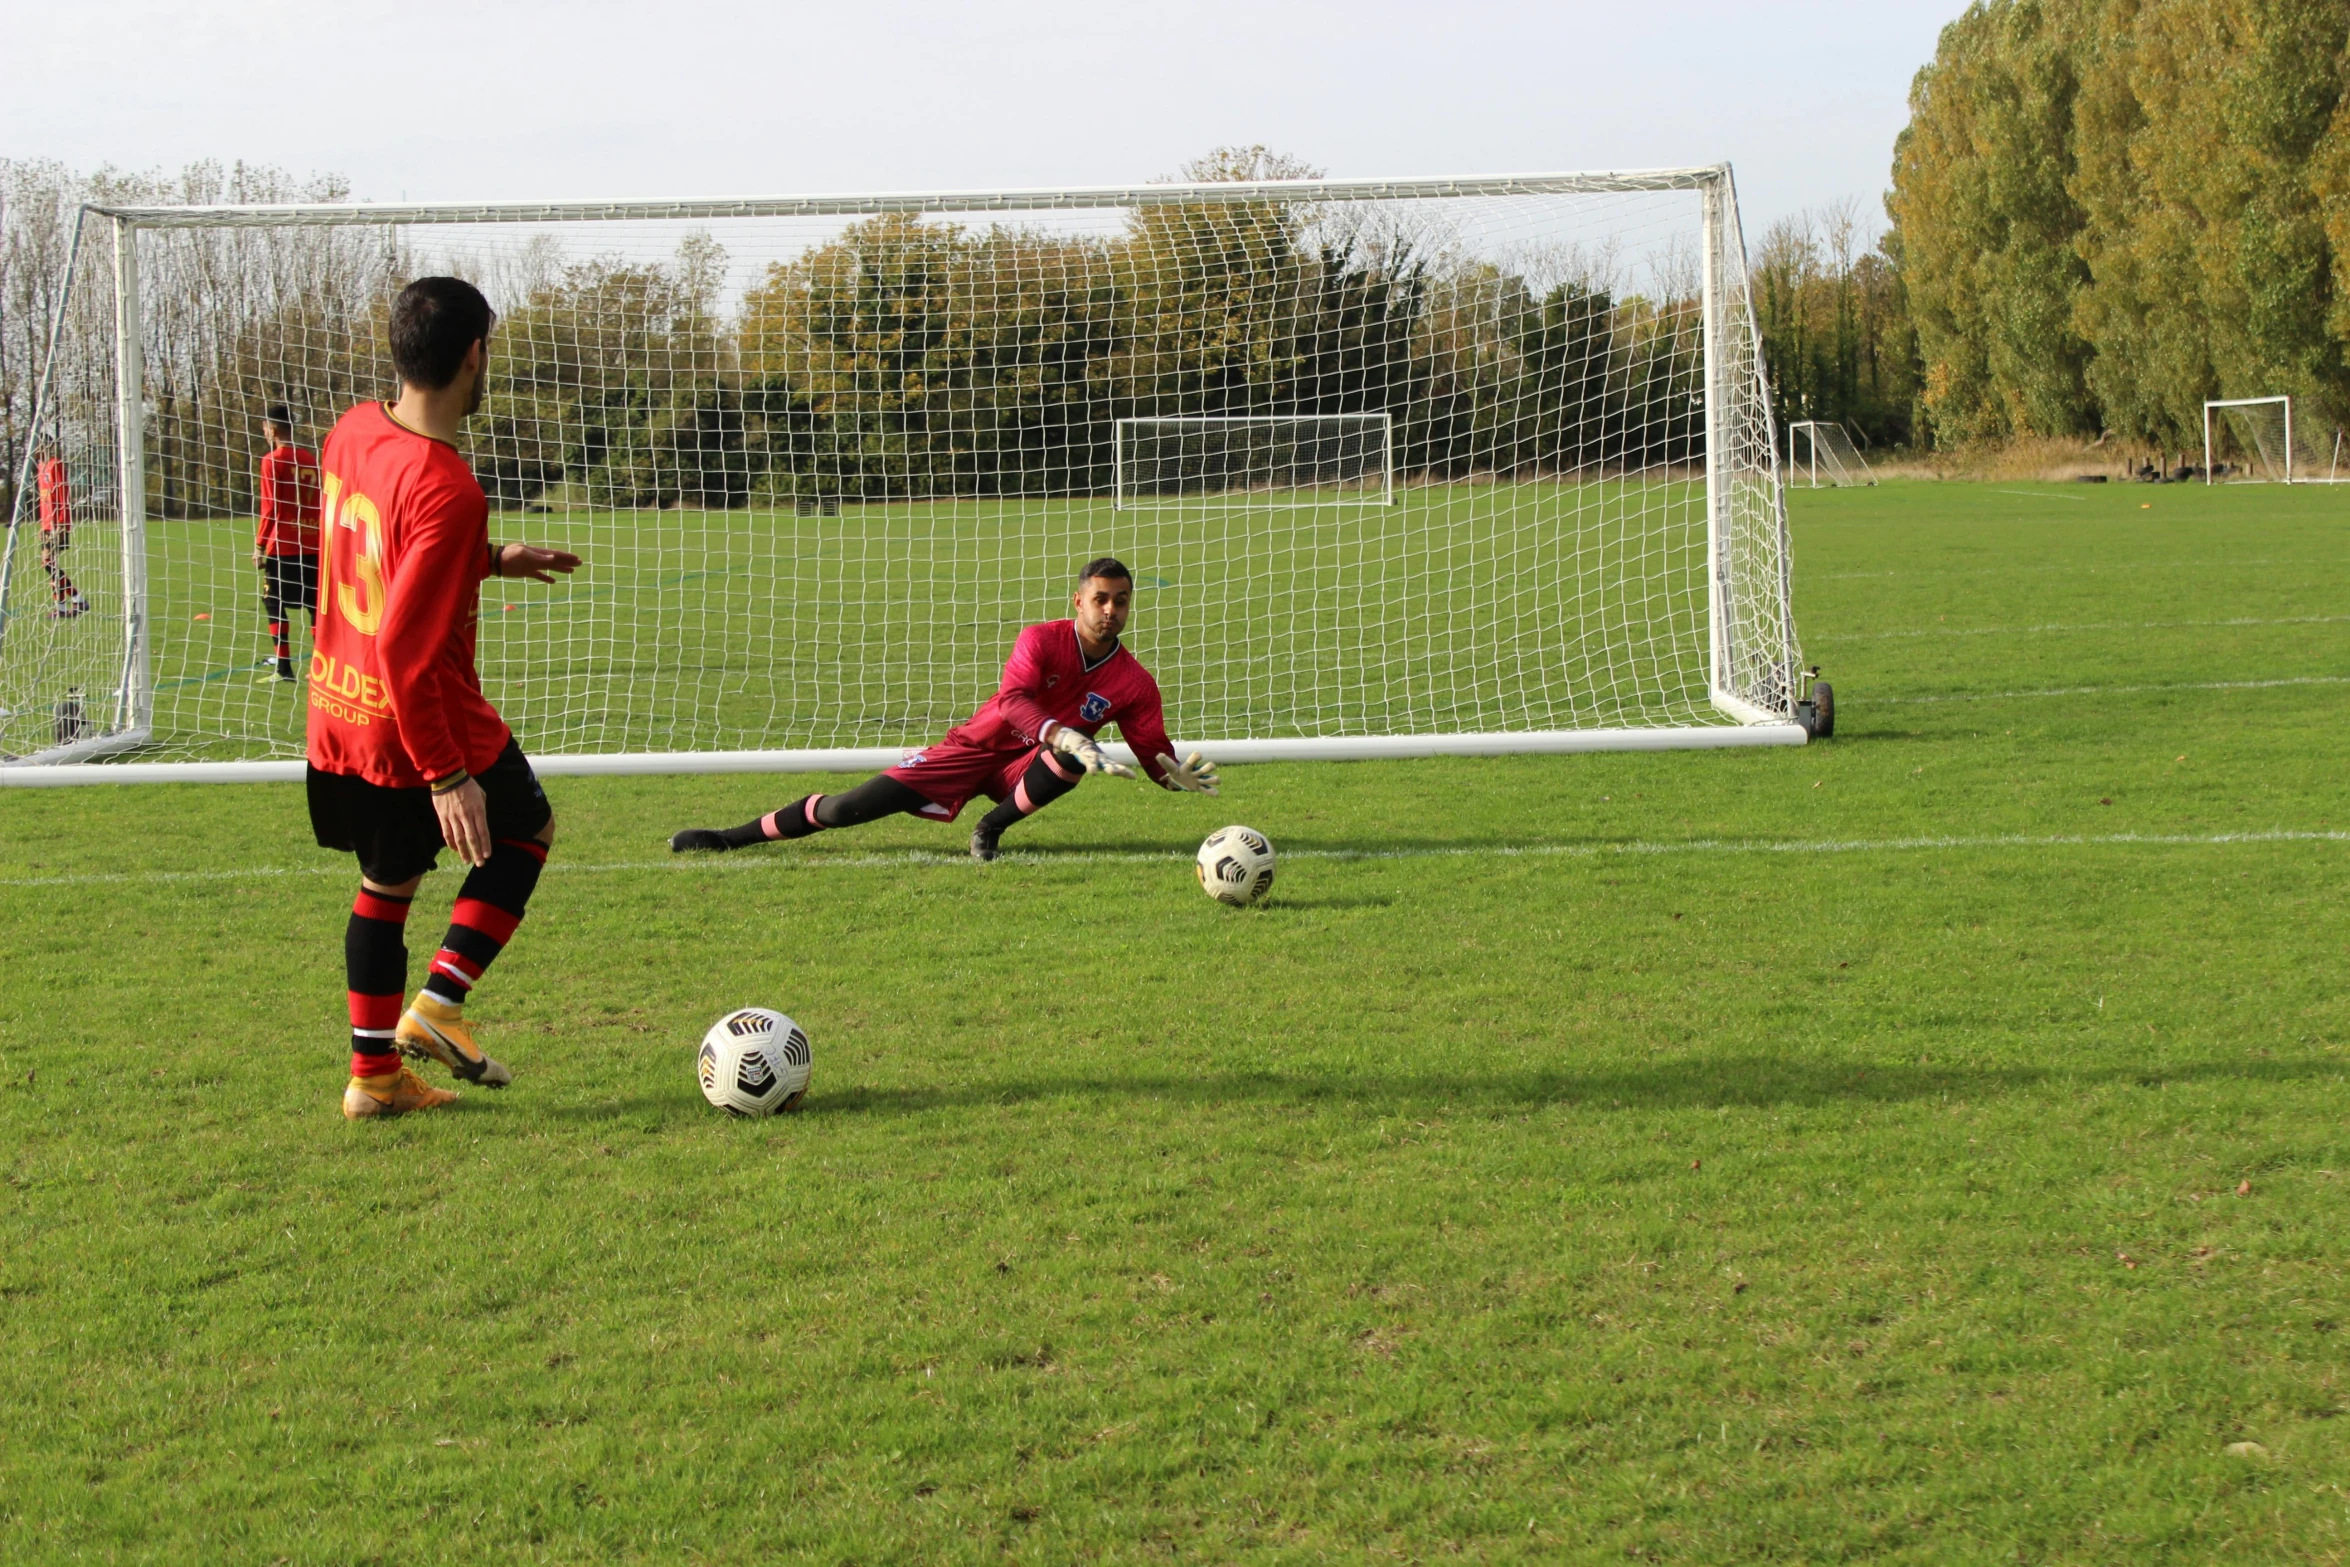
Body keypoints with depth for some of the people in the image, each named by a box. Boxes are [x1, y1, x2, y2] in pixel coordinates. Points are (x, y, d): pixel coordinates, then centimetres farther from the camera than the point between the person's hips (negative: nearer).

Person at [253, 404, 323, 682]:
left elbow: (270, 508, -11)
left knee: (274, 604, 3)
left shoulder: (272, 460, -8)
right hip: (312, 545, 5)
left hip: (283, 545, -5)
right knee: (315, 604, 9)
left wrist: (259, 545, -4)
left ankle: (284, 668, -2)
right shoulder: (310, 459, 9)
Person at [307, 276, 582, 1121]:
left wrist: (491, 560, 22)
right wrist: (447, 778, -23)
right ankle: (439, 1004, 8)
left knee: (386, 884, 21)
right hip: (427, 727, -7)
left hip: (338, 716, 7)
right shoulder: (447, 493, -27)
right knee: (527, 828, 18)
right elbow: (402, 647, -28)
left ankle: (375, 1073, 25)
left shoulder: (350, 433, -1)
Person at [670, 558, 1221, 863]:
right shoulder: (1043, 640, -15)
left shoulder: (1135, 683, -8)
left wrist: (1179, 775, -26)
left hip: (1025, 768, 1)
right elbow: (1012, 699, -32)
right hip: (974, 747, -1)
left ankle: (993, 828, -16)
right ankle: (730, 837, 9)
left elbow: (1154, 755, -3)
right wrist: (1064, 736, -48)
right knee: (845, 809, -9)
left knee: (1076, 757, -36)